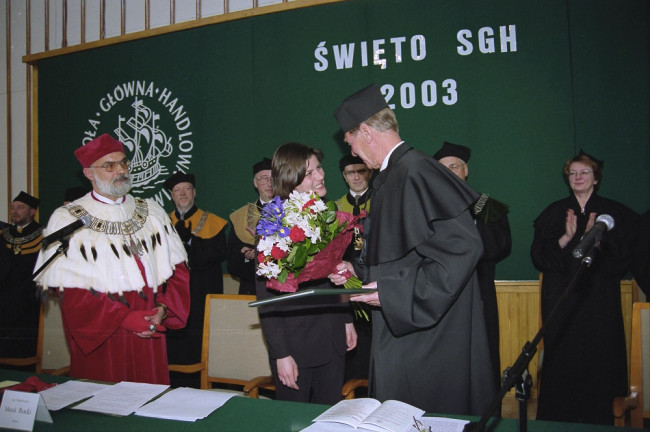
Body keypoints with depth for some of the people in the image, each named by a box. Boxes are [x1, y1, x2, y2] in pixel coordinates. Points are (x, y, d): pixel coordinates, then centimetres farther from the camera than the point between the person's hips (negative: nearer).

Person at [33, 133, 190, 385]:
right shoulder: (67, 219, -2)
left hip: (151, 333, 3)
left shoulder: (151, 212, 10)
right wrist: (124, 318, -15)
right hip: (98, 338, -3)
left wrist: (163, 308, -9)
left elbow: (177, 267, 7)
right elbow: (69, 290, -8)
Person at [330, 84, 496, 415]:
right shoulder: (391, 176, 12)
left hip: (427, 336, -9)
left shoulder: (415, 173, -20)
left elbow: (462, 246, -26)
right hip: (401, 328, 10)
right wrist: (358, 271, 11)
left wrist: (395, 291, -24)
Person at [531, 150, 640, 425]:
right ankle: (557, 420, 9)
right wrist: (566, 237, -14)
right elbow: (538, 255, 2)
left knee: (598, 360, -2)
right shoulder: (554, 212, 10)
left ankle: (596, 421, 12)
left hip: (599, 300, 0)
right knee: (561, 362, -2)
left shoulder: (615, 213, 8)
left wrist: (596, 239, -17)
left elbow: (624, 256, 0)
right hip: (561, 299, 0)